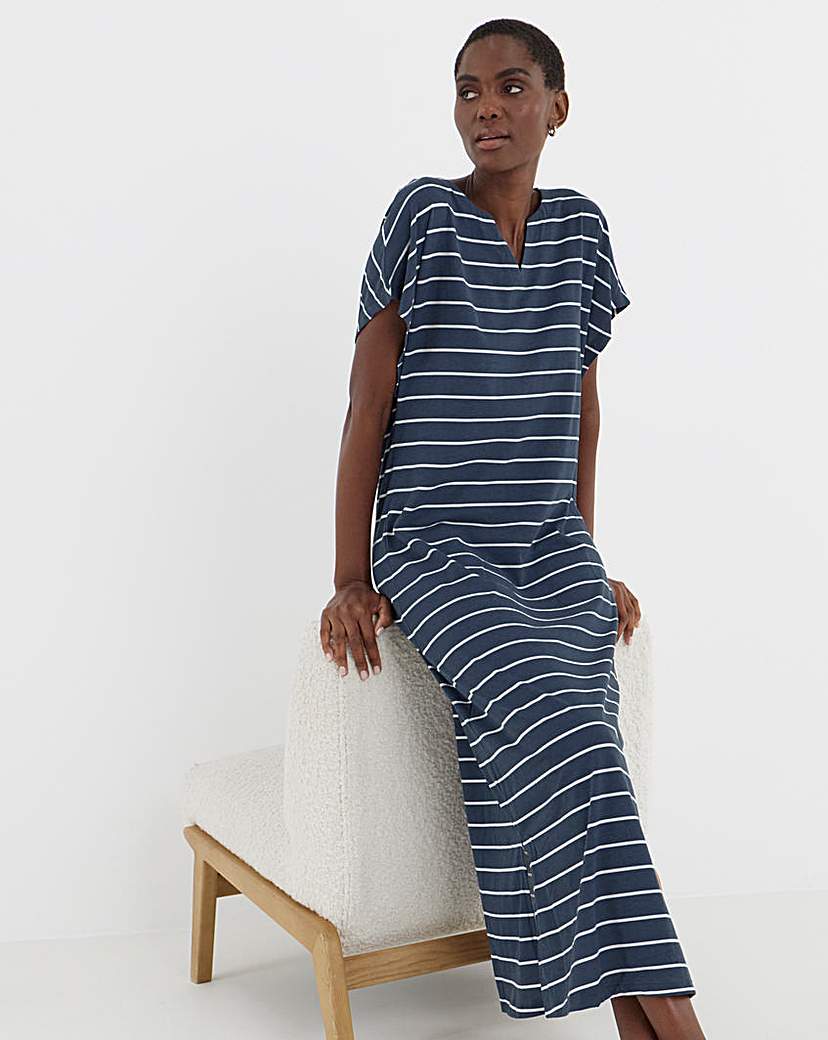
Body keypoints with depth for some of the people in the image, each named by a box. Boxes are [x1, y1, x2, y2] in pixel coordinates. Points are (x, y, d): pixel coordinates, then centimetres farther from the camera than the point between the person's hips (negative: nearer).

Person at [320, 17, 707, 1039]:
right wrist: (351, 583, -5)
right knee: (550, 712, -27)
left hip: (553, 550, 4)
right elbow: (368, 405, -2)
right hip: (433, 550, -3)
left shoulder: (580, 226, 10)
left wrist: (591, 559, 17)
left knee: (552, 772, -18)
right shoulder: (423, 215, -1)